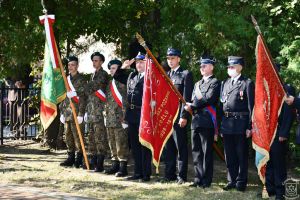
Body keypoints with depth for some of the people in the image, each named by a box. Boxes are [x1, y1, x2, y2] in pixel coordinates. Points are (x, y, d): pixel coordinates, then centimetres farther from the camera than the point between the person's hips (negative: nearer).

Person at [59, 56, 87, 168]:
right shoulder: (66, 79, 15)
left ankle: (79, 159, 3)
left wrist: (80, 114, -15)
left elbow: (83, 98, -10)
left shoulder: (81, 80, -5)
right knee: (68, 136, 9)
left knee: (77, 136, -4)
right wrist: (62, 112, 14)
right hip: (67, 114, 7)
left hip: (76, 114, -7)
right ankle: (70, 158, 17)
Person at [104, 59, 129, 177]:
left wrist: (125, 118, -18)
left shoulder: (124, 82, -8)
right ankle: (115, 165, 22)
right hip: (110, 119, 9)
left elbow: (126, 101, -13)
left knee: (121, 144, -6)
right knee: (112, 144, 13)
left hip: (120, 119, -9)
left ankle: (123, 167, -2)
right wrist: (106, 115, 19)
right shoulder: (110, 83, 17)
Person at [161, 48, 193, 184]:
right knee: (168, 147, 9)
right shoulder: (166, 75, 17)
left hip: (178, 116, -6)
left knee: (181, 147, 0)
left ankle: (182, 176, 5)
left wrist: (184, 116, -15)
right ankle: (169, 175, 15)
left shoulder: (186, 74, -2)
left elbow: (187, 97, -9)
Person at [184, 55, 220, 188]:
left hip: (207, 121, -7)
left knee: (207, 152, -2)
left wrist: (192, 106, -10)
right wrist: (190, 106, -4)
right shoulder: (198, 84, 22)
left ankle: (206, 180, 3)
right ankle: (198, 178, 16)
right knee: (196, 151, 9)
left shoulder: (215, 83, -3)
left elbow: (209, 99, -15)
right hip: (196, 120, 7)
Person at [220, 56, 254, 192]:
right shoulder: (225, 83, 14)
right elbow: (221, 104, 15)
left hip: (241, 123, -6)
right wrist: (220, 125, 11)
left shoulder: (247, 83, -4)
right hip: (226, 123, 6)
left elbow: (251, 106, -8)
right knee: (229, 155, 11)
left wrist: (249, 127, -12)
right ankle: (232, 181, 20)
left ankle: (241, 182, 11)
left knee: (241, 154, 3)